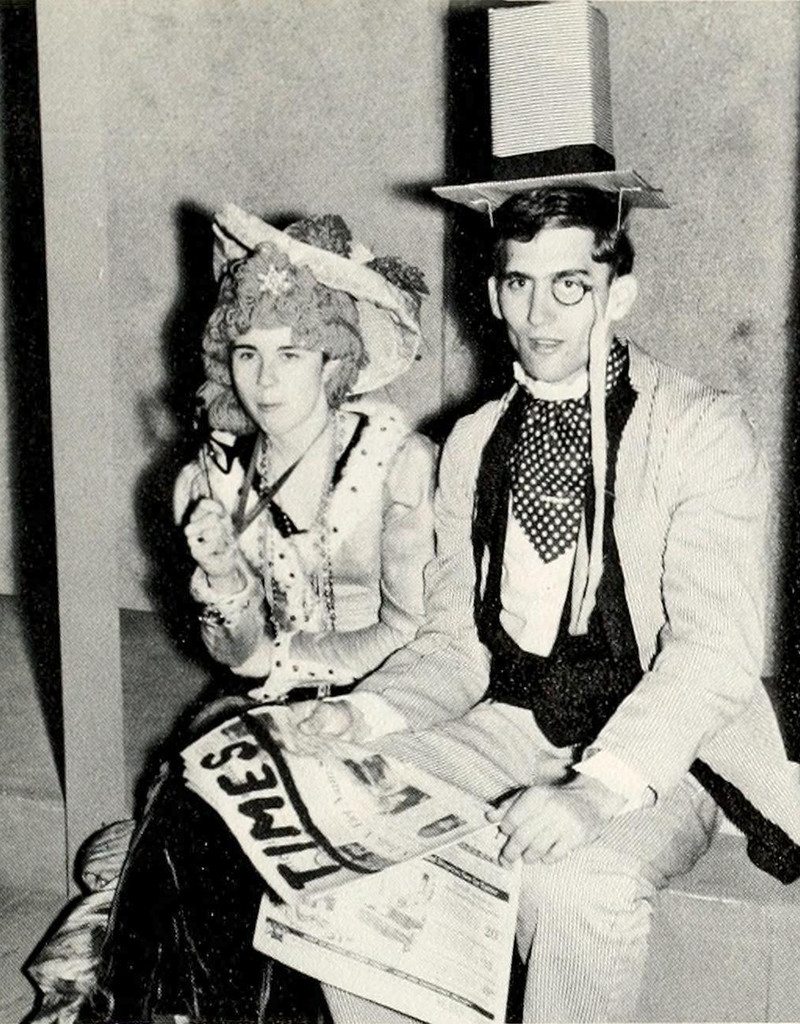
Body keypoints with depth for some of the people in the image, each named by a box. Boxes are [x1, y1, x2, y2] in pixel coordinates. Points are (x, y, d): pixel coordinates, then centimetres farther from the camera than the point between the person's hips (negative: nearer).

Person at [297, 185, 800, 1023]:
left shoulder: (702, 430, -7)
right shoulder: (473, 443, 10)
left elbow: (714, 650, -18)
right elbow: (455, 644, 9)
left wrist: (598, 787, -32)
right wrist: (364, 711, -11)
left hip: (654, 755, -4)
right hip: (506, 730, 5)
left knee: (574, 882, -33)